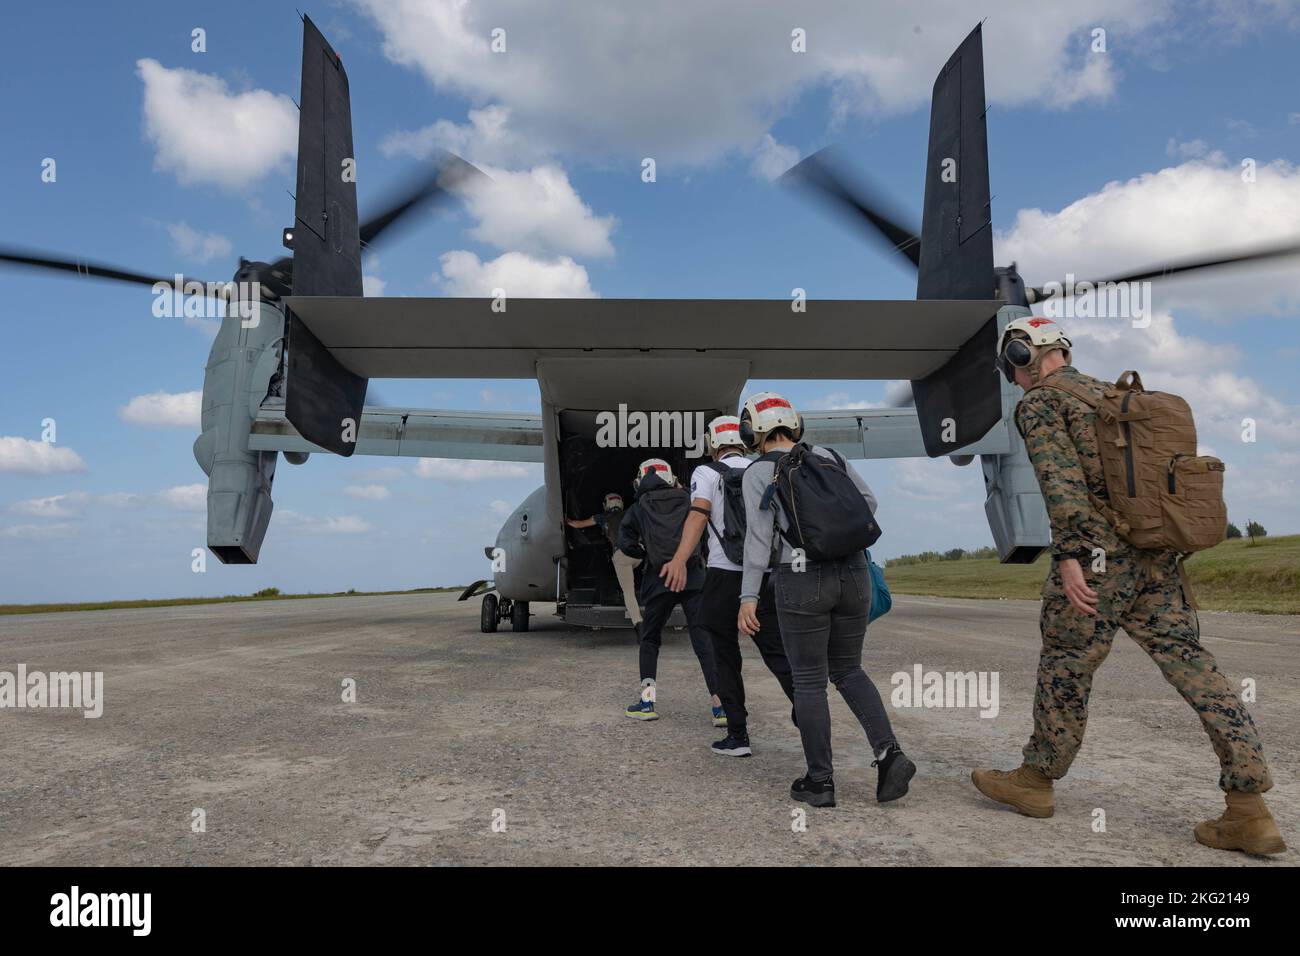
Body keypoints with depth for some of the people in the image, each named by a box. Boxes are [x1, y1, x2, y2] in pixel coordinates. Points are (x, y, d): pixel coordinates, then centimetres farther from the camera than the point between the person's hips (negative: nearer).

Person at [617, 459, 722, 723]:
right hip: (694, 578, 0)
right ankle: (720, 705, -7)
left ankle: (647, 701, 13)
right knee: (704, 638, -1)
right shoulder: (686, 500, 10)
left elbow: (626, 544, 0)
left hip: (659, 580, 0)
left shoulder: (637, 509, 7)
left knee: (649, 639, 17)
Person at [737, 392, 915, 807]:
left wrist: (749, 596, -12)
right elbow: (867, 501, 16)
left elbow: (759, 535, -11)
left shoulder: (758, 473, -2)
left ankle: (820, 781, 10)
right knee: (847, 671, 17)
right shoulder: (828, 456, 12)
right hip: (853, 574, 5)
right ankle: (889, 753, 0)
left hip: (803, 581, -4)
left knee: (808, 681, 6)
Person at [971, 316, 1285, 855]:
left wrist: (1069, 557, -21)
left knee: (1065, 667, 5)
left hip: (1099, 551, -8)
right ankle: (1249, 811, 1)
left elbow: (1060, 480, -17)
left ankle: (1036, 781, 20)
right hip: (1157, 554, 8)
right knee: (1191, 666, 4)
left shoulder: (1040, 401, -2)